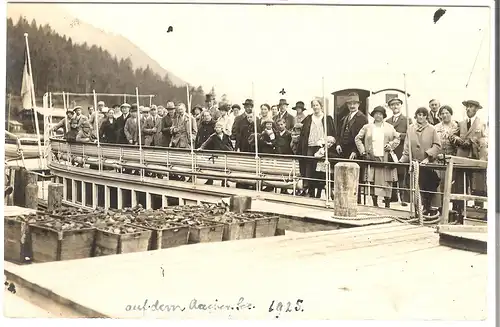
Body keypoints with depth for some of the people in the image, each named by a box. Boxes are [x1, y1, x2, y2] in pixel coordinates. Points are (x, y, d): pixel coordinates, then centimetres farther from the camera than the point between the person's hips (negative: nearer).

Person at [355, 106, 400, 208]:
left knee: (387, 182, -3)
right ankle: (375, 204, 9)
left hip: (386, 159, 0)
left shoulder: (389, 127, 11)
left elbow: (397, 138, 17)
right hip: (372, 158, 0)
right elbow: (357, 139, 11)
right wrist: (363, 152, 2)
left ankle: (387, 205, 4)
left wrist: (391, 145, 0)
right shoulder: (367, 127, 9)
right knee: (372, 182, 0)